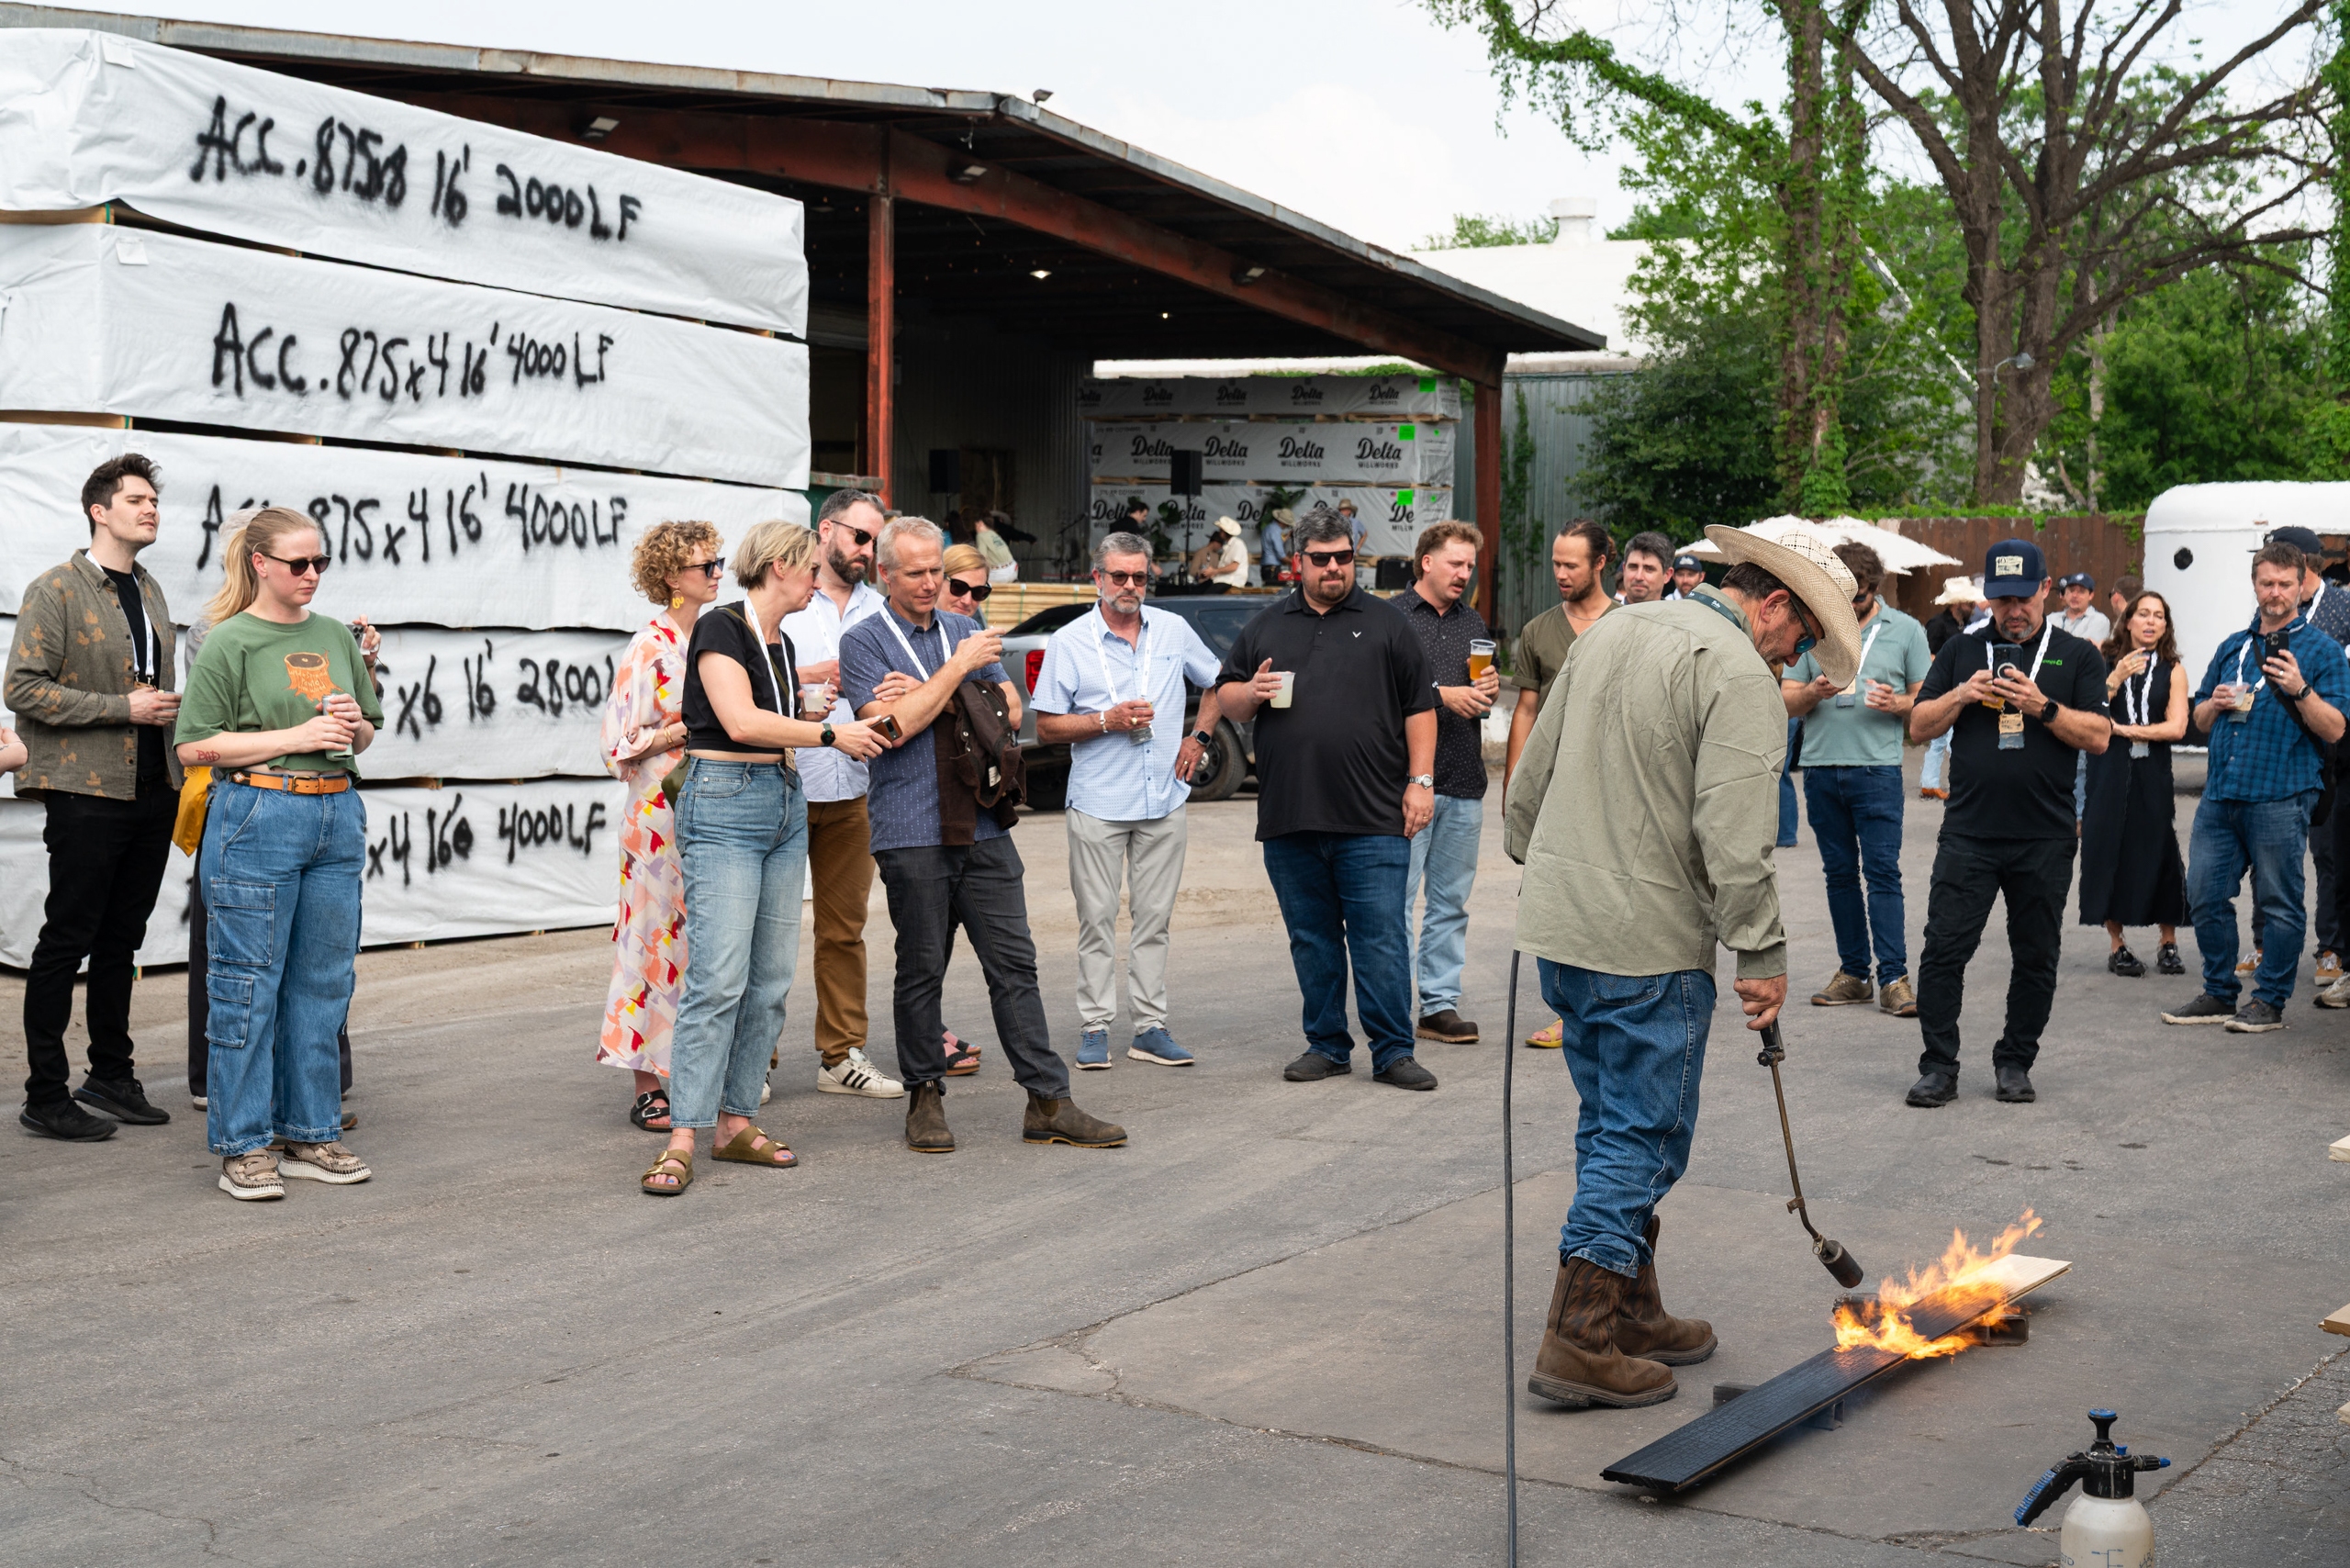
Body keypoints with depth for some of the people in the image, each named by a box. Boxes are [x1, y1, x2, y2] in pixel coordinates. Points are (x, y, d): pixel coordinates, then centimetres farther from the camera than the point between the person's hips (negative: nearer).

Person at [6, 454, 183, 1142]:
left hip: (151, 791, 7)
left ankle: (111, 1076, 24)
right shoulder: (55, 590, -7)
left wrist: (166, 711, 9)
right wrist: (124, 707, -16)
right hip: (87, 793, -7)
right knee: (67, 939, -1)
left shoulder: (149, 590, 15)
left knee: (122, 938, 14)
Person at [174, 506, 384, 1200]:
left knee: (323, 981, 9)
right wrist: (297, 737, -14)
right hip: (257, 817, -5)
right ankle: (244, 1144, 7)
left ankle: (309, 1134, 18)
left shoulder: (336, 636, 13)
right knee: (247, 984, -1)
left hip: (336, 816, 6)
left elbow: (366, 732, 22)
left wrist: (352, 725, -2)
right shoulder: (230, 642, -3)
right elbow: (194, 746, -8)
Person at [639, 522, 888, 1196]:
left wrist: (813, 710, 8)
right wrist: (830, 733, -14)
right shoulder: (721, 628, -9)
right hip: (724, 805, -9)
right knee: (719, 978, -14)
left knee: (772, 978, 6)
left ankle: (736, 1122, 13)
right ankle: (683, 1139, -11)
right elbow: (741, 721, -20)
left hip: (785, 805, 9)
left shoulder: (783, 643, 17)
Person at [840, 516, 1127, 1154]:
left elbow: (1010, 711, 8)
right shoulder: (863, 641, 0)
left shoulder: (964, 629, 16)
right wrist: (958, 669, -10)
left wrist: (927, 695, -4)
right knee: (921, 971, 4)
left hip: (983, 827, 4)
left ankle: (1049, 1102, 3)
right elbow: (896, 725, -14)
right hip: (913, 833, -4)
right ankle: (925, 1099, 17)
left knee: (1014, 963, 2)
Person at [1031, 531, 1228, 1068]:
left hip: (1163, 801, 3)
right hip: (1097, 803, -3)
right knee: (1097, 918, 0)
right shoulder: (1068, 643, -1)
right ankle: (1094, 1028, 7)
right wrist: (1107, 721, -14)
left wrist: (1199, 737, 8)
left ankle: (1150, 1028, 12)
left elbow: (1217, 684, 22)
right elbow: (1046, 727, -2)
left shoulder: (1174, 631, 7)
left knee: (1154, 917, 7)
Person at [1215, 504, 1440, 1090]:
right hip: (1289, 821, 3)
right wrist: (1250, 694, -4)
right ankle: (1326, 1045, 20)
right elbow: (1226, 698, 19)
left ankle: (1393, 1052, 3)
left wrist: (1420, 781, -4)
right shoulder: (1265, 626, 15)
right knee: (1311, 939, 10)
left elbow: (1419, 709, 5)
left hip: (1373, 821, -3)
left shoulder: (1386, 623, 7)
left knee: (1381, 938, -3)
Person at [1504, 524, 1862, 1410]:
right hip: (1648, 945, -9)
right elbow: (1732, 839, -21)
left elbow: (1532, 774, 19)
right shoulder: (1740, 676, -13)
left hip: (1557, 928, 9)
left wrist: (1536, 863, 28)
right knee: (1641, 1137, 0)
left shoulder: (1613, 631, 14)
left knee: (1612, 1126, 18)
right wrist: (1763, 955, -13)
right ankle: (1579, 1344, 0)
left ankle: (1632, 1313, 27)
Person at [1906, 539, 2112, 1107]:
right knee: (1944, 948, -5)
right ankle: (1938, 1067, 2)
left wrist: (2042, 707, -14)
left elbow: (2098, 736, -1)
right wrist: (1962, 695, -8)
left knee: (2036, 958, 6)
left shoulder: (2077, 656, 7)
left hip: (2045, 838, 0)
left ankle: (2015, 1064, 19)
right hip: (1968, 832, 0)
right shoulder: (1961, 651, 12)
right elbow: (1919, 727, 8)